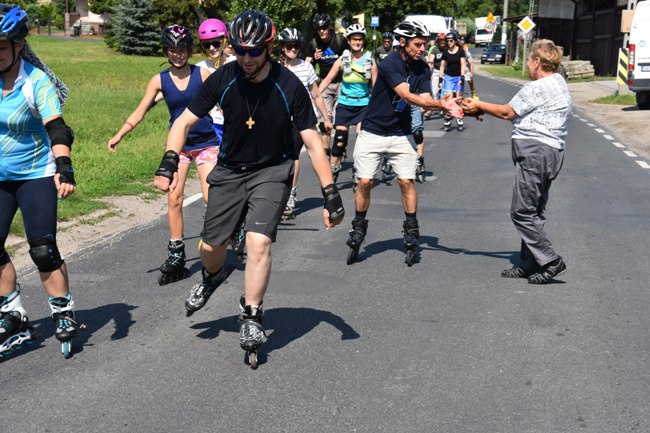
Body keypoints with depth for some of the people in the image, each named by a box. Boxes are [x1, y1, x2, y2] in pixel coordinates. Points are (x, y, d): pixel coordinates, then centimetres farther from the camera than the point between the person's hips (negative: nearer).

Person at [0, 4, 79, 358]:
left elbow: (56, 128, -28)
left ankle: (64, 314, 10)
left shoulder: (37, 82, -17)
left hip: (36, 175, -5)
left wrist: (64, 168, -42)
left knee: (43, 249, -8)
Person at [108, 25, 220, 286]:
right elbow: (139, 112, -4)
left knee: (211, 197, -14)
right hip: (178, 144, 2)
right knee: (174, 199, -2)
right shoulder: (160, 81, -1)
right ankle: (176, 257, 8)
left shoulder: (203, 74, -5)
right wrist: (119, 135, -16)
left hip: (206, 143, -2)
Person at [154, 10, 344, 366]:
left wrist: (330, 194, -18)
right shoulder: (223, 79, -16)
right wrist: (169, 162, -26)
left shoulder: (289, 86, -20)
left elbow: (312, 142, -15)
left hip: (272, 170, -2)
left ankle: (251, 318, -3)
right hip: (230, 169, 3)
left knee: (258, 243, -21)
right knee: (211, 247, 10)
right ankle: (212, 278, 47)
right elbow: (184, 121, -9)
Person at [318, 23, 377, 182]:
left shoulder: (370, 61, -2)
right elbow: (327, 80, -2)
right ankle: (332, 172, 14)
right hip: (345, 104, 0)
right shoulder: (342, 59, -2)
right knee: (339, 141, -2)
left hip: (364, 105, 0)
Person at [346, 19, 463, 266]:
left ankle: (411, 230, 10)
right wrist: (441, 104, -36)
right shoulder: (389, 64, -19)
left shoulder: (421, 69, -1)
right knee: (364, 182, -3)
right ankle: (358, 228, 15)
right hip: (373, 132, -4)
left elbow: (425, 100, -11)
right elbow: (407, 96, -28)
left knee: (406, 182, -3)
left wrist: (446, 107, -31)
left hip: (401, 134, 4)